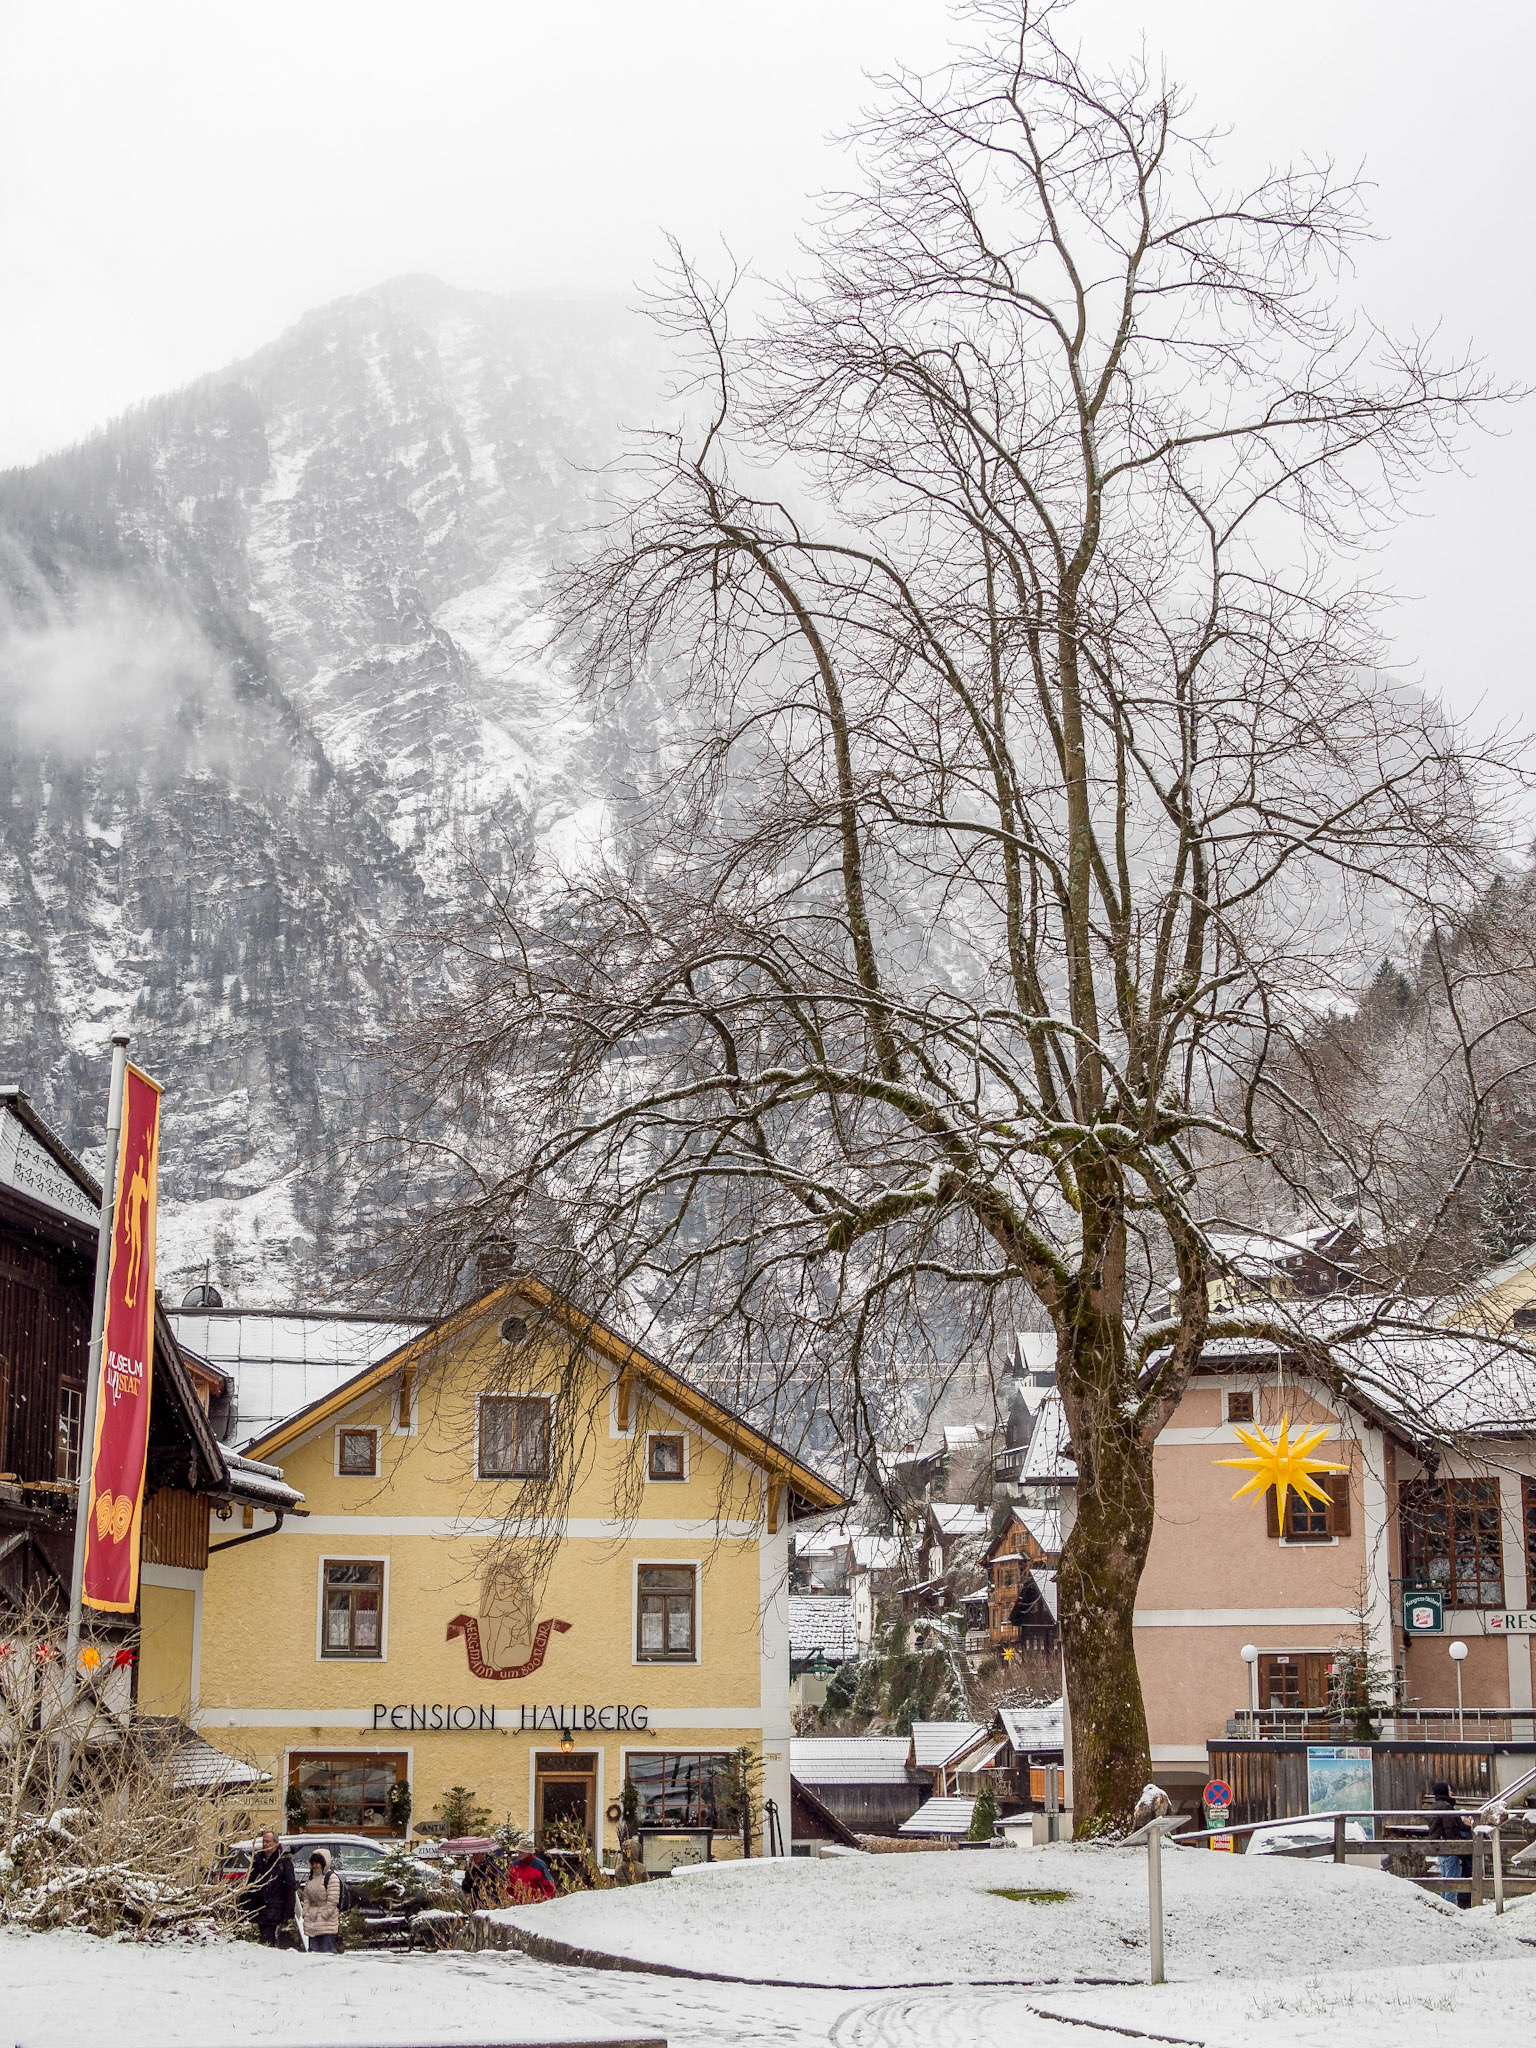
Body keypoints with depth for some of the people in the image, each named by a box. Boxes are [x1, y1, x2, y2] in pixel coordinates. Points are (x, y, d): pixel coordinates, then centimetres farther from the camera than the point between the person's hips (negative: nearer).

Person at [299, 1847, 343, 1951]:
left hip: (327, 1919, -8)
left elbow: (332, 1900, -14)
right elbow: (306, 1898, 17)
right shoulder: (311, 1878, 17)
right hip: (312, 1921, 8)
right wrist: (305, 1913, 5)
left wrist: (325, 1915, -17)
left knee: (327, 1949, -10)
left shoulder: (331, 1877, -9)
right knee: (313, 1949, 8)